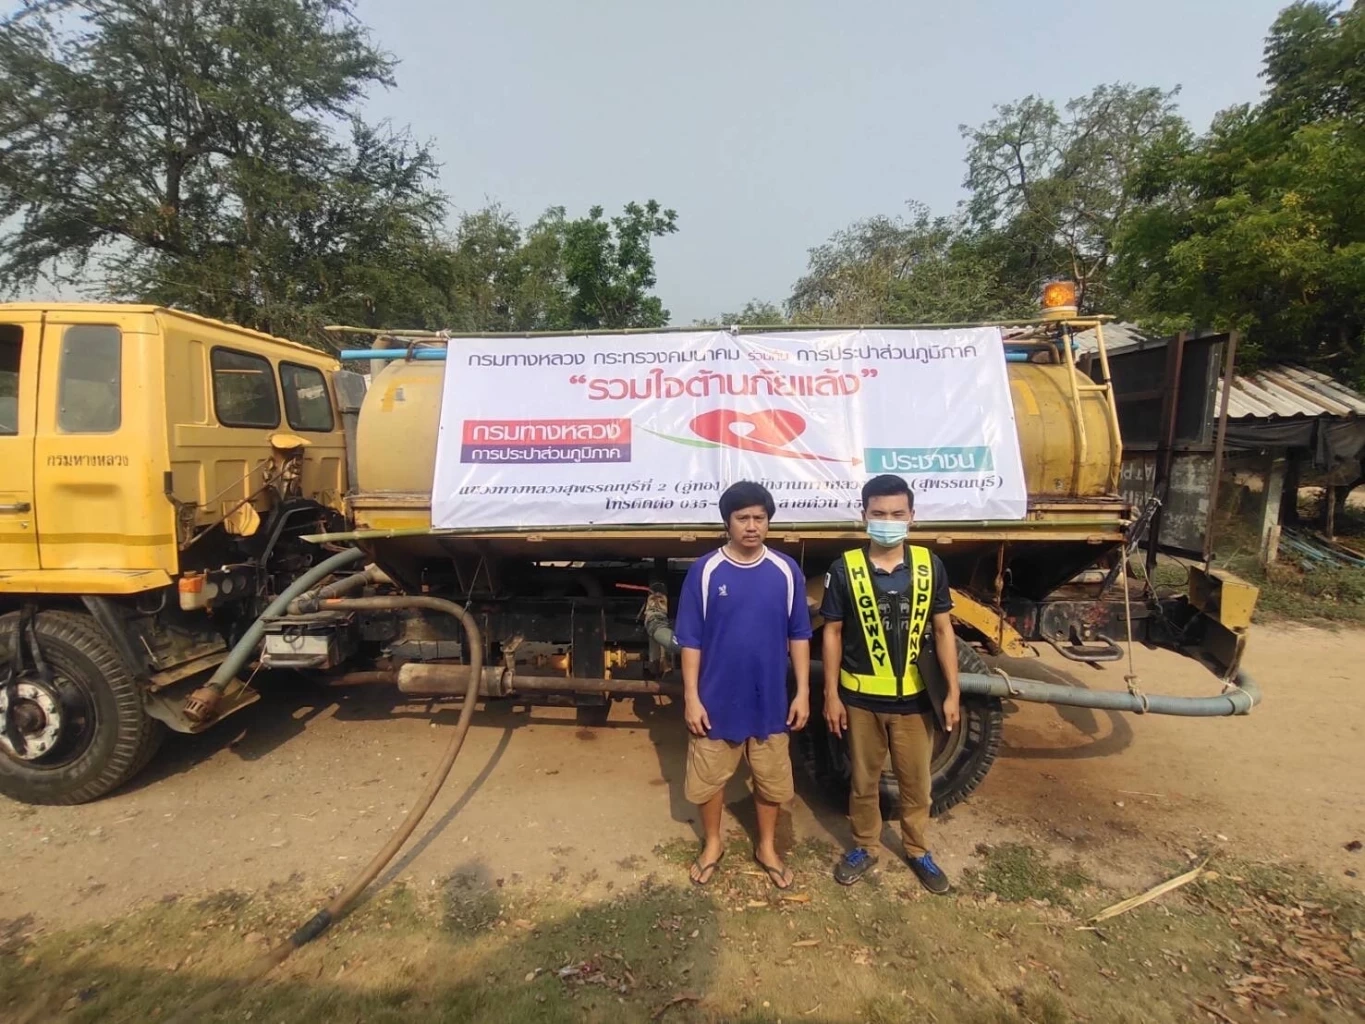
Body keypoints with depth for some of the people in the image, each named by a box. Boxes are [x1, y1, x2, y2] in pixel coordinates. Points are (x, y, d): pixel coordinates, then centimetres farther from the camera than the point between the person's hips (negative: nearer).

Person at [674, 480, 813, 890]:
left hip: (770, 701, 2)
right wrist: (691, 697, -9)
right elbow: (691, 640, -6)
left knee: (771, 779, 17)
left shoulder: (786, 571, -5)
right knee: (709, 779, 15)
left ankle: (767, 847, 41)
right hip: (717, 701, -1)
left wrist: (803, 692, 0)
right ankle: (713, 844, 40)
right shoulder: (704, 571, -10)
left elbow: (798, 636, 2)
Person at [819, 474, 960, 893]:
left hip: (914, 698, 1)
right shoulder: (845, 569, -10)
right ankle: (864, 847, 38)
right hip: (862, 697, -1)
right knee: (864, 780, 17)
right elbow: (833, 633, -4)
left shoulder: (930, 566, -5)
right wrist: (831, 694, -5)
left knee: (916, 781, 18)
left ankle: (918, 850, 41)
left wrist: (952, 691, -1)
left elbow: (943, 629, 1)